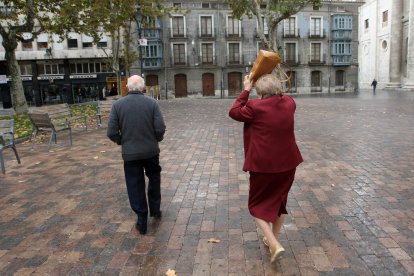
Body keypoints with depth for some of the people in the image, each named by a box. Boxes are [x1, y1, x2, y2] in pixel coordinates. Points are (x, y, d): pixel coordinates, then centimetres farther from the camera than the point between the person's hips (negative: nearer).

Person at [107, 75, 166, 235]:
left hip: (130, 153, 0)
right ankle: (155, 209, 34)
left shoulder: (117, 105, -6)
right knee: (154, 179, 25)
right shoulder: (152, 103, -7)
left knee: (135, 186, 11)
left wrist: (122, 141, 12)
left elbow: (111, 133, -7)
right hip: (151, 151, 1)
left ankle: (142, 222, 18)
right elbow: (160, 129, -11)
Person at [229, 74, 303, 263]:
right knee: (279, 200, 22)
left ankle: (275, 245, -2)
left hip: (263, 165, -5)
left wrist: (246, 90, 3)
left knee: (258, 204, 11)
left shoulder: (256, 107, -17)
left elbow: (234, 112, -2)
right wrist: (273, 84, 21)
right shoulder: (289, 103, 0)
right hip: (288, 163, 6)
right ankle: (272, 239, 37)